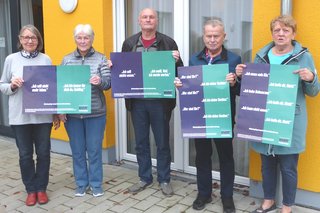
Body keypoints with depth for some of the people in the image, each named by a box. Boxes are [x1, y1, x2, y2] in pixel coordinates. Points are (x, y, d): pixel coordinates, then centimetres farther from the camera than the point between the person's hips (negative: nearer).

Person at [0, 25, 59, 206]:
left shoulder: (46, 59, 2)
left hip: (43, 115, 0)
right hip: (20, 116, 0)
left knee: (43, 152, 8)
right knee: (25, 154, 9)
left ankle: (41, 188, 25)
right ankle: (31, 189, 26)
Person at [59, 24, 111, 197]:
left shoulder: (101, 58, 1)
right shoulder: (67, 59, 7)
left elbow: (108, 83, -6)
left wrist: (100, 81, -28)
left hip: (95, 112, -2)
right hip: (72, 113, 2)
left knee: (94, 149, 5)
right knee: (77, 150, 10)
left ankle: (96, 184, 22)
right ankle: (81, 184, 27)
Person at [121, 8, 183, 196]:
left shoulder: (168, 42, -1)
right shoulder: (129, 43, 7)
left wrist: (175, 61, -20)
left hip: (160, 101, -2)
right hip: (137, 101, 3)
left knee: (162, 142, 9)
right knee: (141, 142, 13)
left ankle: (164, 180, 25)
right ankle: (145, 178, 30)